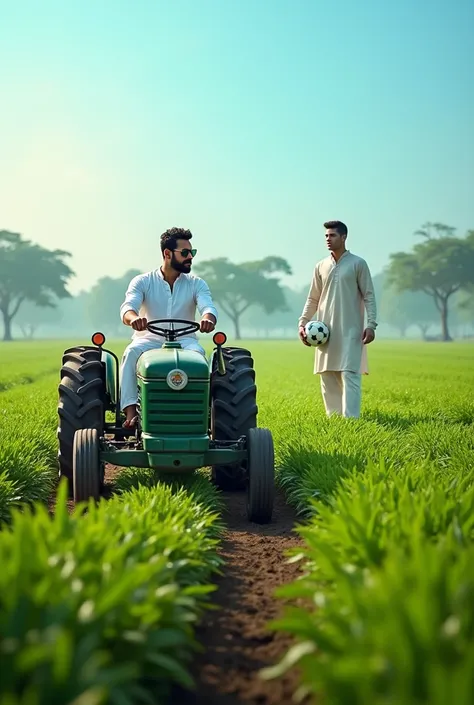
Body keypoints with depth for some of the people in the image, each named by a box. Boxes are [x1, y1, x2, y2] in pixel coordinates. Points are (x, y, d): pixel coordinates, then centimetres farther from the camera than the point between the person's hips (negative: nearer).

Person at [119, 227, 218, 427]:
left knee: (197, 353, -34)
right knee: (132, 352, -33)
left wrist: (208, 319, -40)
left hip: (184, 341, 1)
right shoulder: (142, 282, 1)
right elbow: (128, 307, -16)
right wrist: (133, 318, -42)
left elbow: (208, 307, -13)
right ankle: (130, 411, -37)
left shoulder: (196, 284, 5)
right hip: (149, 340, -1)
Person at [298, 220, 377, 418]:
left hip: (350, 330, -5)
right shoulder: (321, 266, 12)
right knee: (327, 376, 5)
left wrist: (371, 324, -10)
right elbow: (313, 299, 16)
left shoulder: (358, 264, 0)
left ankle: (350, 418, -14)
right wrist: (302, 323, 5)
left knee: (349, 374, -11)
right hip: (326, 331, 5)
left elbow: (369, 296, -1)